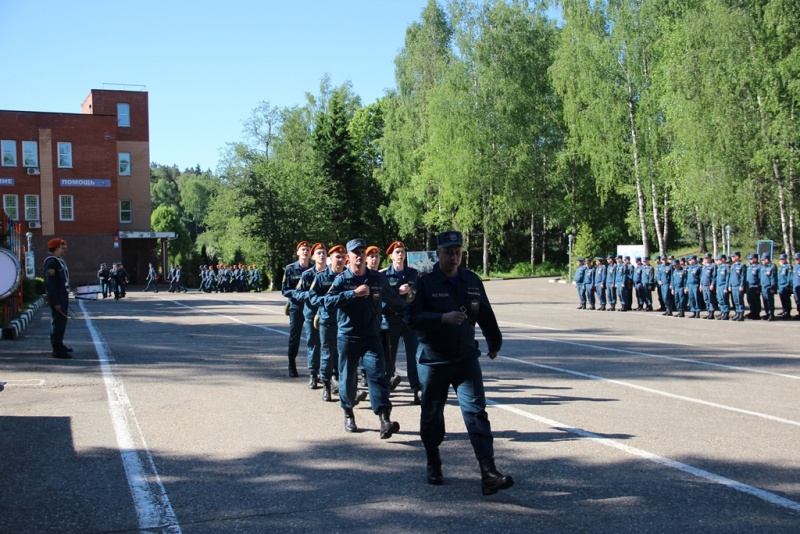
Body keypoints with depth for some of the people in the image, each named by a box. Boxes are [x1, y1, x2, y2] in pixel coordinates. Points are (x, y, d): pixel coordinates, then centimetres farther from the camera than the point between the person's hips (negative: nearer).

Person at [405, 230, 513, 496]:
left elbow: (486, 315, 18)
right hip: (433, 360, -2)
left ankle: (488, 473, -13)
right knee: (431, 414, 11)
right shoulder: (425, 283, -6)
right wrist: (443, 318, -26)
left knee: (476, 411, -9)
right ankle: (433, 466, 31)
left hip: (466, 358, 2)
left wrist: (494, 342, 26)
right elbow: (411, 317, -14)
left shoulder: (472, 281, 6)